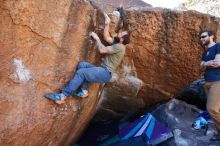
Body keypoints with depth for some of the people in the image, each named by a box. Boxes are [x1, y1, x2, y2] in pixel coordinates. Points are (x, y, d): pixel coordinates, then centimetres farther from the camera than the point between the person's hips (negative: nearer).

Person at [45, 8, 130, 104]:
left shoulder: (120, 47, -14)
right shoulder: (117, 43, 16)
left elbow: (102, 50, -16)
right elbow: (106, 38, 23)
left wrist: (96, 38, -2)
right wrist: (107, 24, 17)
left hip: (106, 73, -9)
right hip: (102, 69, 9)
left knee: (81, 72, -22)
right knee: (82, 64, -7)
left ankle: (62, 96, -23)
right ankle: (84, 90, -10)